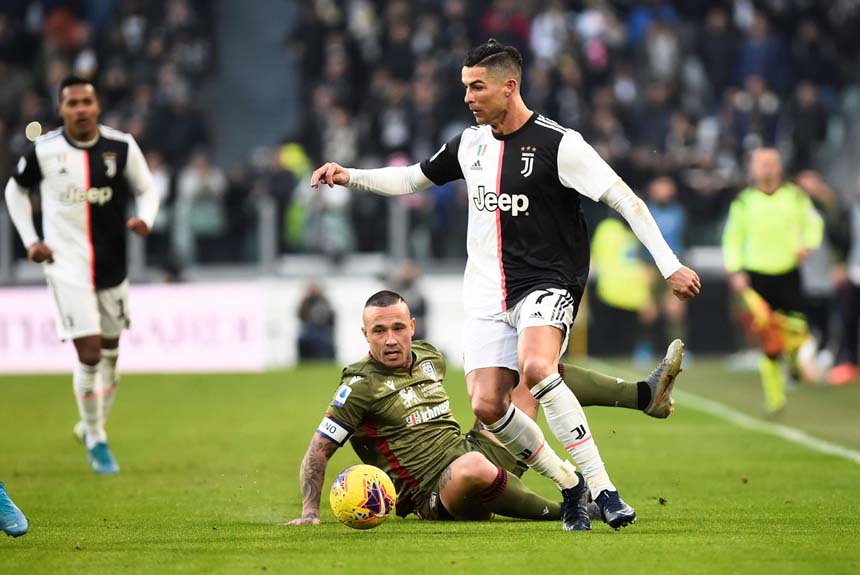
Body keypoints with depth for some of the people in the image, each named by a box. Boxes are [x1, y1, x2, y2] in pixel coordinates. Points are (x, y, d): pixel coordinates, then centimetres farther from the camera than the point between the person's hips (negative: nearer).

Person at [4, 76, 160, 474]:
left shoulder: (122, 147, -5)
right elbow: (15, 190, 9)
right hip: (66, 263, -3)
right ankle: (95, 441, 5)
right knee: (89, 353, -10)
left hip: (112, 263, 3)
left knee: (110, 350, 12)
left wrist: (144, 219, -15)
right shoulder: (43, 151, -8)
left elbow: (146, 189, 7)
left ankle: (94, 425, 33)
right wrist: (30, 240, 1)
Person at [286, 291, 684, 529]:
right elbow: (319, 450, -13)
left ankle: (646, 395, 1)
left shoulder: (429, 357, 11)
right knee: (470, 467, -46)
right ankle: (562, 512, -27)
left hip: (479, 453, 9)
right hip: (436, 497, -8)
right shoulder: (361, 385, -12)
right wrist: (309, 513, -21)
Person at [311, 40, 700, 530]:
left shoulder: (558, 144, -10)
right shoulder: (470, 144, 10)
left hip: (546, 285, -6)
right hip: (487, 296, 6)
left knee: (535, 367, -33)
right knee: (487, 405, -9)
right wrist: (349, 176, 14)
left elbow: (626, 200, -10)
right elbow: (414, 178, 27)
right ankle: (570, 487, 10)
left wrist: (670, 265, -15)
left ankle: (601, 485, -27)